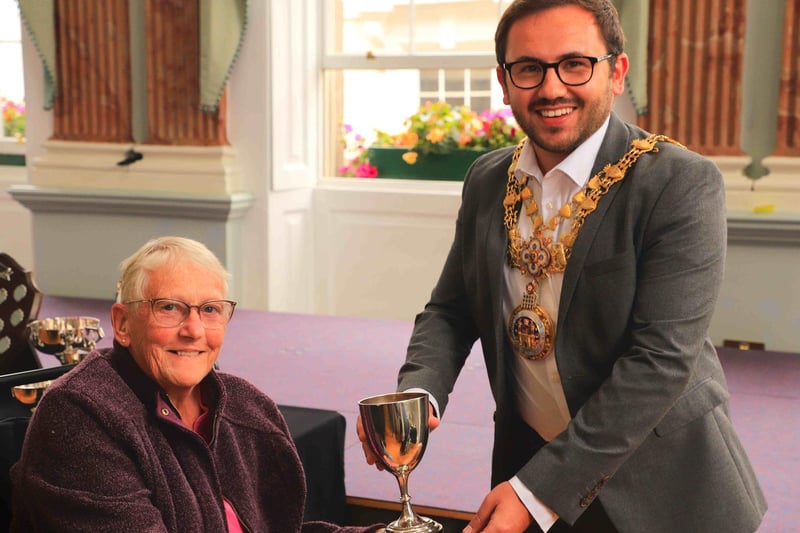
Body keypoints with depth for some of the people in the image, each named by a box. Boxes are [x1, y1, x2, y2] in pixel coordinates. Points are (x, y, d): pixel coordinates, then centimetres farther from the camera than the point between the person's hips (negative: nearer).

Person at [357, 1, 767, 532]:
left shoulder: (682, 184, -19)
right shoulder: (486, 181, -1)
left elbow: (663, 357, -23)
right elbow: (450, 309, 5)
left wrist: (539, 490, -24)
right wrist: (416, 397, -16)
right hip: (525, 452, 5)